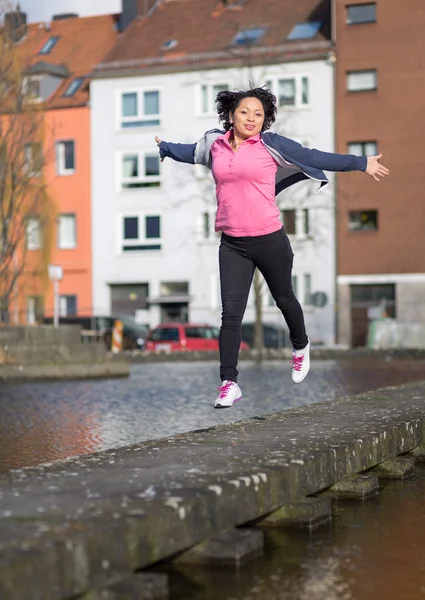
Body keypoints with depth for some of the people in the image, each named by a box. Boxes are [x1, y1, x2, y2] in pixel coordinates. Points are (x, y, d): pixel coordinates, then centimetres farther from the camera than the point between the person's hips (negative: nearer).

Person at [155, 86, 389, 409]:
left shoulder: (271, 144, -5)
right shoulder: (214, 144, 5)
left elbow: (314, 157, 0)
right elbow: (189, 152, 27)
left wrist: (361, 163, 3)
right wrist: (164, 147, 46)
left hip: (270, 240, -2)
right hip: (232, 244, 2)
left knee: (284, 299, 18)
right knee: (231, 313, -6)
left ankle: (300, 347, 48)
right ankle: (229, 383, -1)